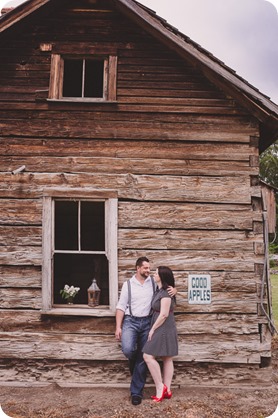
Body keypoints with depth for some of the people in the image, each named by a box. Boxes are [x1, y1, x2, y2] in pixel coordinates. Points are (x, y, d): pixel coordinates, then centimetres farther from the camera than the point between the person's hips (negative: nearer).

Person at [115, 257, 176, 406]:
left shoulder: (154, 282, 4)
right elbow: (121, 307, 0)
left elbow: (169, 287, 12)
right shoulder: (128, 284, 1)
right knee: (127, 349, -25)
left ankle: (136, 392, 17)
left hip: (147, 322, 2)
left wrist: (174, 290, -14)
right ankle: (133, 361, 12)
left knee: (143, 358, 4)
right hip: (131, 321, -2)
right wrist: (118, 327, -7)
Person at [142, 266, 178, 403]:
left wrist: (153, 329, -15)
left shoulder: (165, 293, -17)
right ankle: (167, 390, 16)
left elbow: (164, 314, -21)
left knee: (148, 356, -8)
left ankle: (160, 387, -1)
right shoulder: (159, 291, 12)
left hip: (163, 329, -10)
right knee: (167, 359, 11)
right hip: (164, 330, 10)